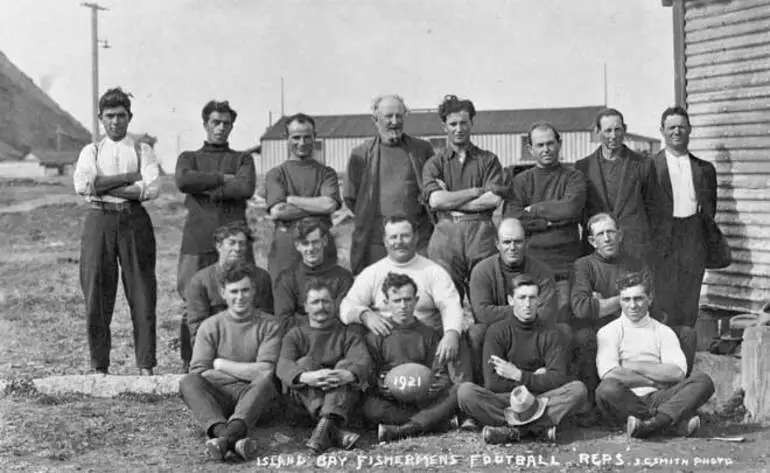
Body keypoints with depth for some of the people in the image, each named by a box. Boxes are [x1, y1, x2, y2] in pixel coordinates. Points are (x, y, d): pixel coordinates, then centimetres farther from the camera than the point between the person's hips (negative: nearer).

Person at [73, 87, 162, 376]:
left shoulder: (143, 151, 10)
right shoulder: (91, 151, 12)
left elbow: (152, 189, -7)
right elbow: (82, 185, -6)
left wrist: (103, 186, -8)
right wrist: (129, 177, -8)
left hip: (135, 221, -1)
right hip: (99, 221, 1)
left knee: (142, 293, -2)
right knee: (96, 295, 0)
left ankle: (146, 365, 4)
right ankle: (99, 366, 10)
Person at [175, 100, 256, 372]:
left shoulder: (242, 159, 18)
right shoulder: (189, 158, 19)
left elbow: (246, 187, -3)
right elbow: (183, 181, -4)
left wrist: (206, 189, -2)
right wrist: (223, 178, -4)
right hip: (197, 241, 0)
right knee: (191, 307, -3)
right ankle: (189, 367, 4)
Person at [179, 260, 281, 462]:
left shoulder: (268, 325, 7)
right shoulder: (210, 326, 10)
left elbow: (264, 372, -6)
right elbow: (198, 374, -2)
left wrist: (220, 364, -2)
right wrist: (247, 372, -7)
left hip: (253, 398, -1)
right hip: (217, 396, 1)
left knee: (264, 382, -32)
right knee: (188, 382, -27)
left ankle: (226, 436, -57)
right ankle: (235, 438, -51)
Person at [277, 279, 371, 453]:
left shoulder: (348, 334, 15)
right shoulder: (296, 335, 14)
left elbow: (364, 361, -7)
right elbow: (283, 366, -8)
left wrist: (349, 375, -34)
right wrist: (307, 377, -32)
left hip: (343, 395, 0)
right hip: (305, 396, 0)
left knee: (345, 364, -24)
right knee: (305, 362, -24)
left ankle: (325, 426, -50)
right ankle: (334, 432, -47)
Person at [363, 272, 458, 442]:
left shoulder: (429, 334, 17)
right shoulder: (376, 335, 10)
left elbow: (441, 373, 11)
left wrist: (438, 385, -14)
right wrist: (381, 387, -21)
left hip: (424, 400, 2)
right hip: (391, 402, -2)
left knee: (458, 392, -27)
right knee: (371, 407, -35)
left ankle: (399, 431, -33)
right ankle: (429, 421, -24)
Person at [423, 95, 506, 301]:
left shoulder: (488, 160, 12)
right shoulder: (434, 164, 12)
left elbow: (494, 199, -1)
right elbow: (436, 200, -4)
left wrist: (452, 202, -3)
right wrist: (477, 191, -3)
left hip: (481, 232, 0)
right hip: (446, 233, 0)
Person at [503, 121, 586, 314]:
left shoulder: (573, 177, 8)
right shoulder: (520, 181, 10)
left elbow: (572, 208, -11)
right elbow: (510, 219, -5)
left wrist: (535, 209, -2)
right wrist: (551, 221, -8)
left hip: (566, 265, 0)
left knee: (565, 324, -3)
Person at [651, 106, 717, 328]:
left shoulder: (704, 169, 13)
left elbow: (710, 207, 16)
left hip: (694, 241, 3)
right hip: (663, 239, -3)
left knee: (689, 303, 4)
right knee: (665, 302, -5)